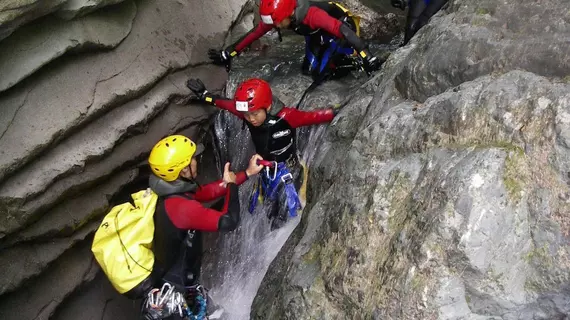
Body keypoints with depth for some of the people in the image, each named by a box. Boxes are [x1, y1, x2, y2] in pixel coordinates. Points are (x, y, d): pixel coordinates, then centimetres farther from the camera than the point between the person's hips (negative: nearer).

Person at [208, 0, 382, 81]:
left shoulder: (312, 14, -43)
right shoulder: (275, 16, -21)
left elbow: (344, 31, -48)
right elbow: (253, 34, -11)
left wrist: (367, 57, -54)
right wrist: (227, 53, -8)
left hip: (341, 30, -7)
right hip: (318, 34, 7)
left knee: (321, 73, -17)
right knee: (308, 70, 3)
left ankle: (348, 61, 7)